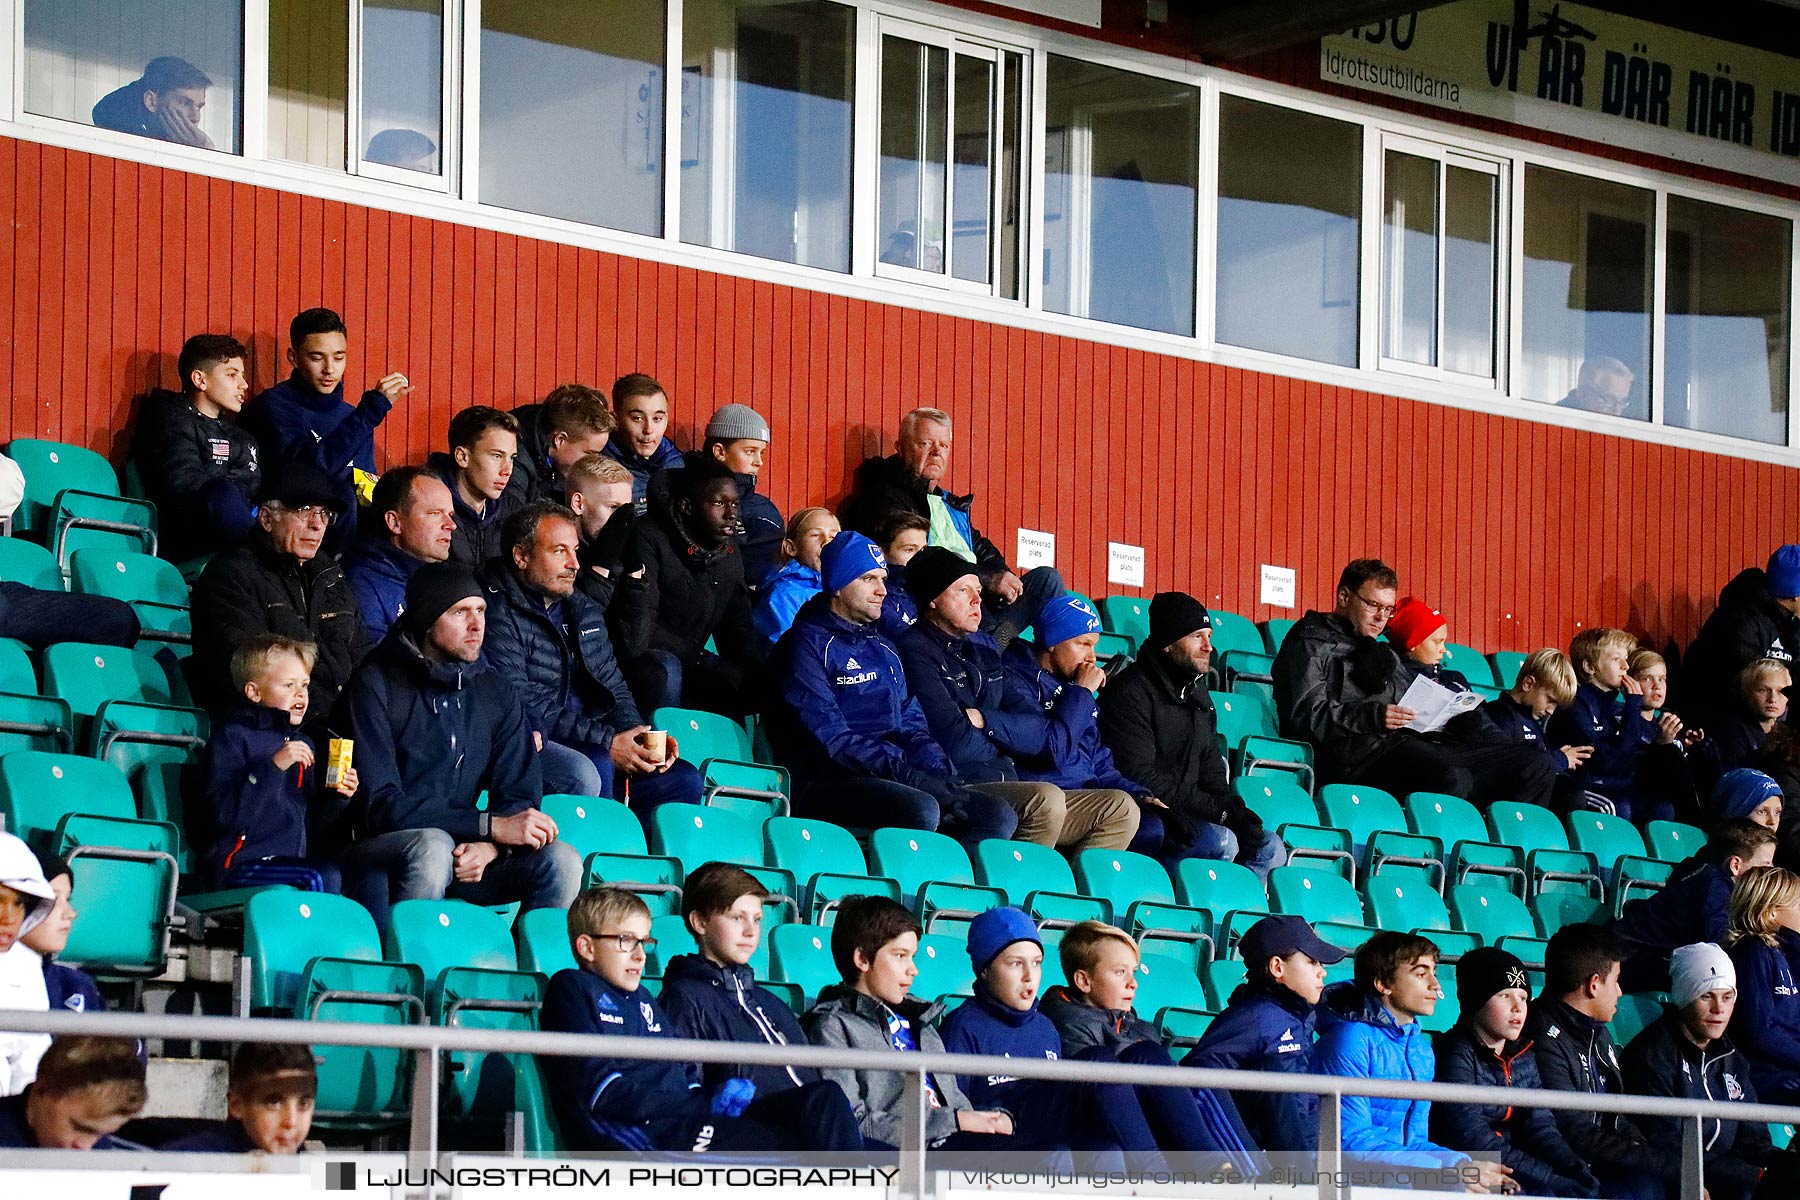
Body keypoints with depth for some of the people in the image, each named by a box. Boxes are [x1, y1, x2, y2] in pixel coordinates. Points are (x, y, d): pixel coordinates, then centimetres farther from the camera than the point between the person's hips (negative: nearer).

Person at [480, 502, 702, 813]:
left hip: (588, 745, 8)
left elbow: (614, 688, 22)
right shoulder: (499, 614, -8)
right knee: (587, 772, -36)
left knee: (685, 780, -5)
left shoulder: (584, 611, 20)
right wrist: (607, 743, -19)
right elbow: (523, 706, -17)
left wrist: (639, 738, -1)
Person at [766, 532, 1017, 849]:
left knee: (999, 815, -11)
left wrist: (944, 777, 0)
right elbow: (828, 739, -12)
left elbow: (912, 726, 22)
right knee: (921, 810, -36)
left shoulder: (884, 649, 25)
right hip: (827, 783, -8)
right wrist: (909, 775, -19)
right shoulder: (807, 643, -2)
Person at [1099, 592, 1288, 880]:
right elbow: (1140, 776, -19)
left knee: (1269, 847, 0)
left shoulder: (1197, 692, 18)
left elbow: (1211, 767, 23)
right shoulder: (1130, 692, -12)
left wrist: (1235, 809, -1)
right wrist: (1219, 811, -18)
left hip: (1185, 812, 9)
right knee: (1219, 840, -30)